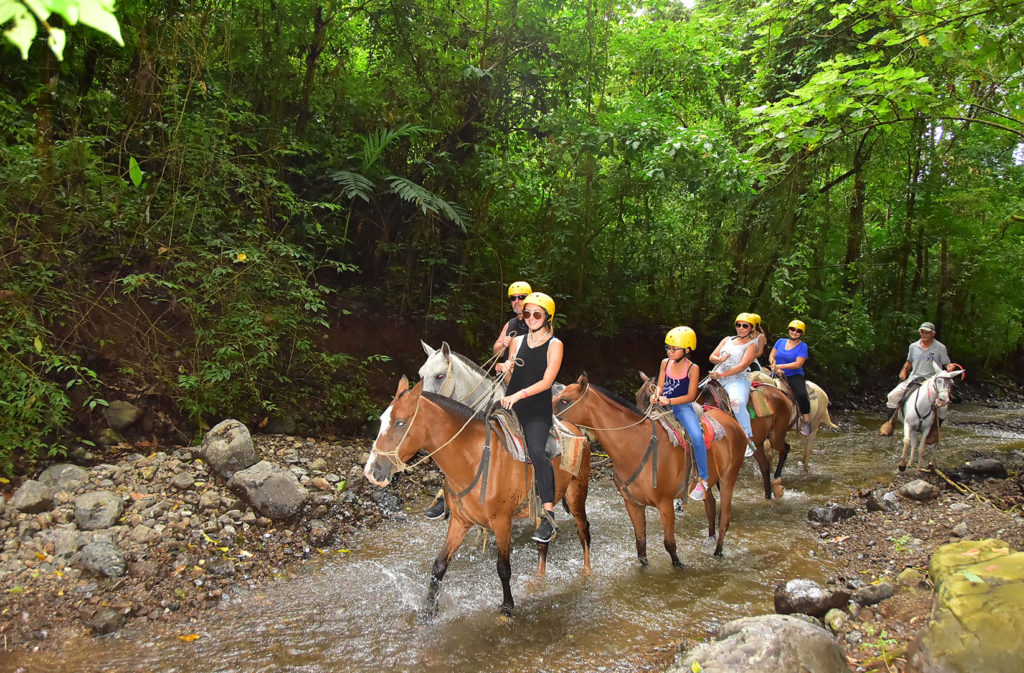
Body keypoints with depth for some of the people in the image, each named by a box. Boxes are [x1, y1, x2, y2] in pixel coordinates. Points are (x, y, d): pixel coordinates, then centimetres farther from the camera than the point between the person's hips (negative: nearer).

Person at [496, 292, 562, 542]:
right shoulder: (517, 342, 13)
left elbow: (547, 381, -10)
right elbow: (510, 381, 16)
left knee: (537, 452, -27)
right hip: (511, 408, 5)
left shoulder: (554, 345, 1)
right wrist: (504, 370, -7)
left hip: (538, 411, -5)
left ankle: (548, 516, -27)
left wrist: (518, 395, -21)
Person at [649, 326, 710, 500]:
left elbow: (691, 396, -12)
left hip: (683, 407, -5)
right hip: (664, 405, 5)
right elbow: (660, 385, 9)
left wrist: (669, 401, -23)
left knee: (697, 437, -27)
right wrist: (656, 395, -14)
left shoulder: (693, 368, -8)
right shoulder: (665, 363, 5)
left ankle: (703, 479, -11)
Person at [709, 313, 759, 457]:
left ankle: (749, 440, -28)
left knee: (737, 402, -34)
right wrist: (720, 359, -7)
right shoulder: (727, 340, 21)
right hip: (717, 378, 6)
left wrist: (721, 374, -16)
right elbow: (712, 357, 18)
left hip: (737, 380, -6)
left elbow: (742, 366, -8)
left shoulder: (751, 344, 5)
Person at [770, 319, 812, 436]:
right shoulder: (781, 341, 14)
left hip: (794, 376, -4)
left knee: (801, 395, -32)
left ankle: (806, 422, -17)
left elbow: (798, 364, -10)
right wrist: (775, 367, -8)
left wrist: (780, 366, -14)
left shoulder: (802, 346, 1)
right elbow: (771, 356, 12)